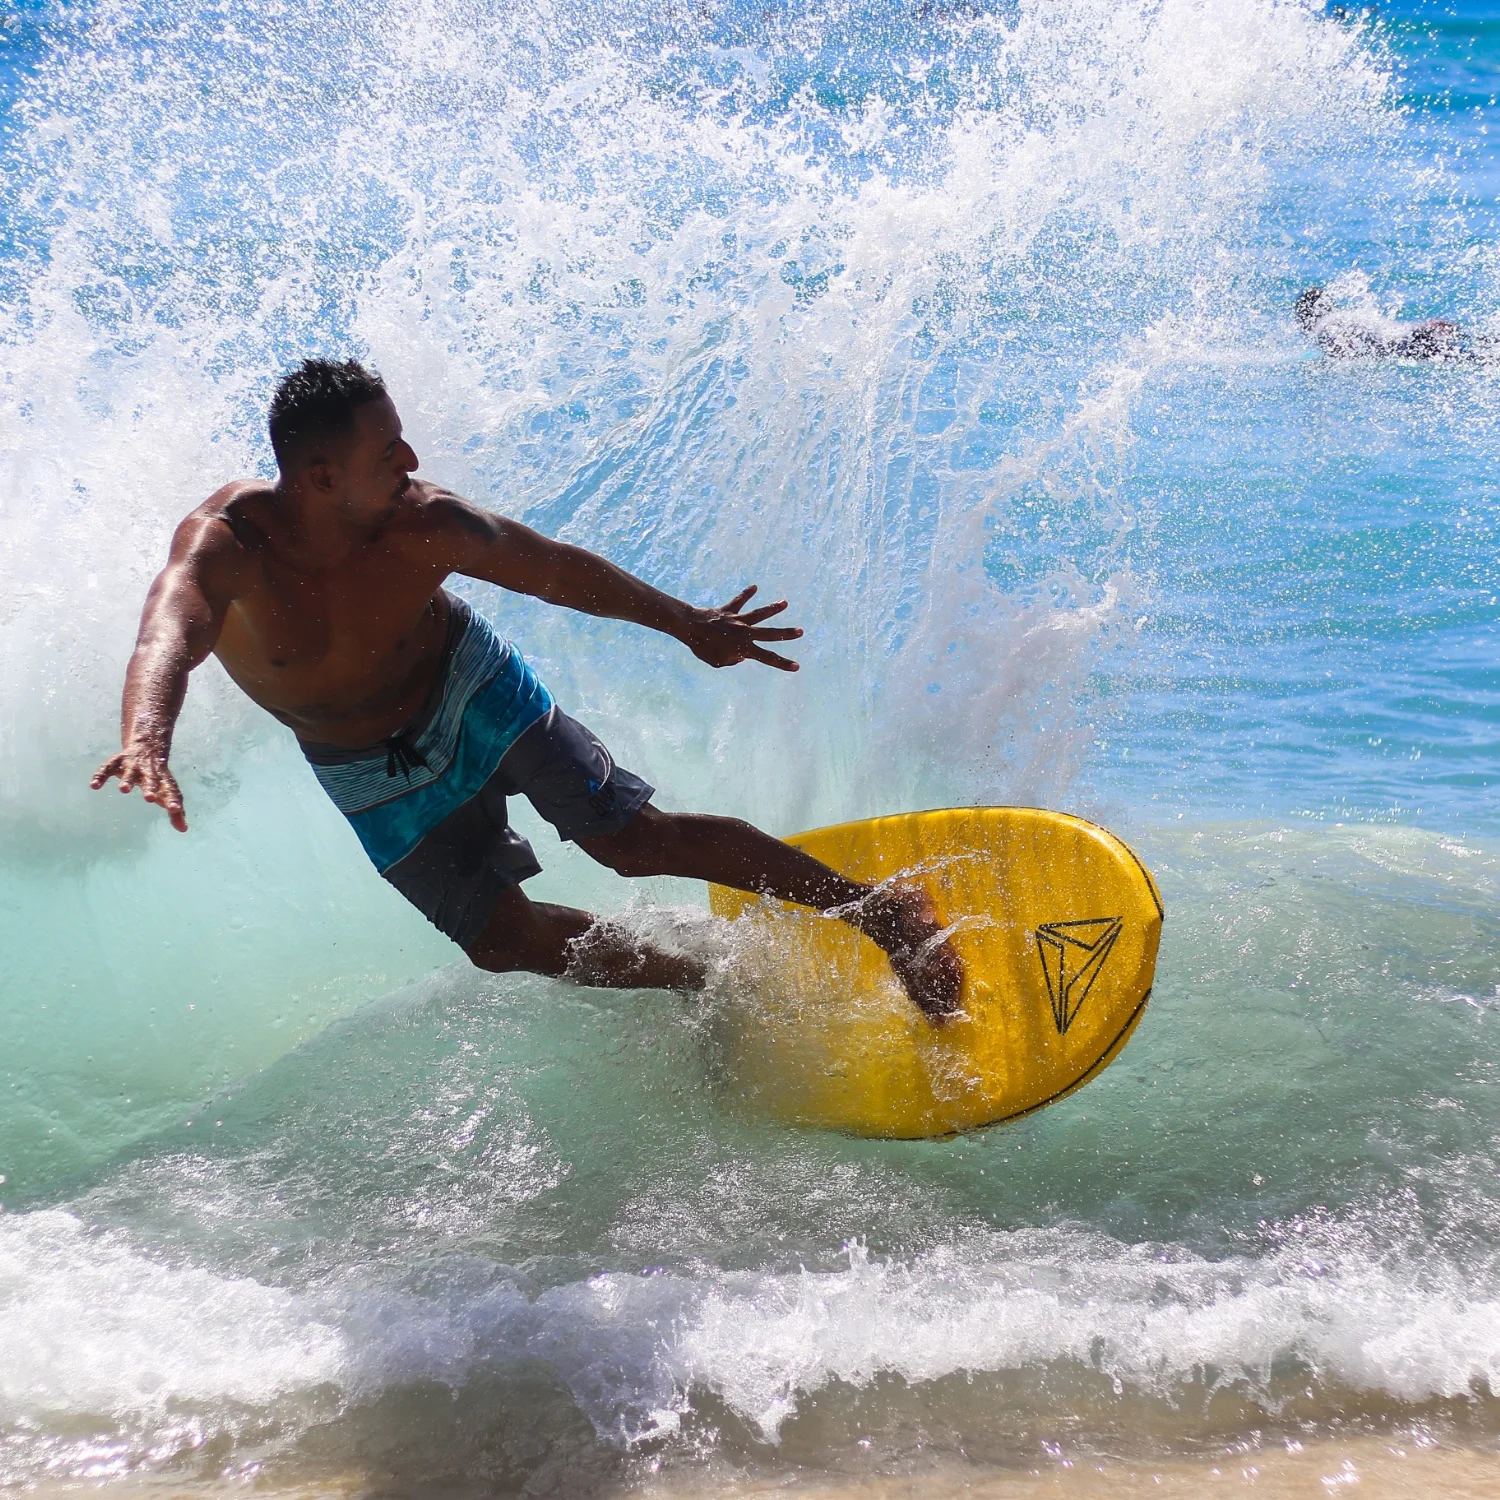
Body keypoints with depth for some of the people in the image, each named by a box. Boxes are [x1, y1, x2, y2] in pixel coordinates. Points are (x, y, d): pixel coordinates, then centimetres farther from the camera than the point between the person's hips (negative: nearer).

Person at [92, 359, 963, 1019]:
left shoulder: (421, 524, -29)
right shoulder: (227, 543, -33)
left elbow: (553, 568, -12)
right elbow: (171, 633, -54)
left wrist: (688, 625, -2)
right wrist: (147, 738, -77)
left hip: (472, 689, -1)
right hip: (372, 773, 2)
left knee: (639, 839, -10)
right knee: (510, 942, 3)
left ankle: (878, 911, 2)